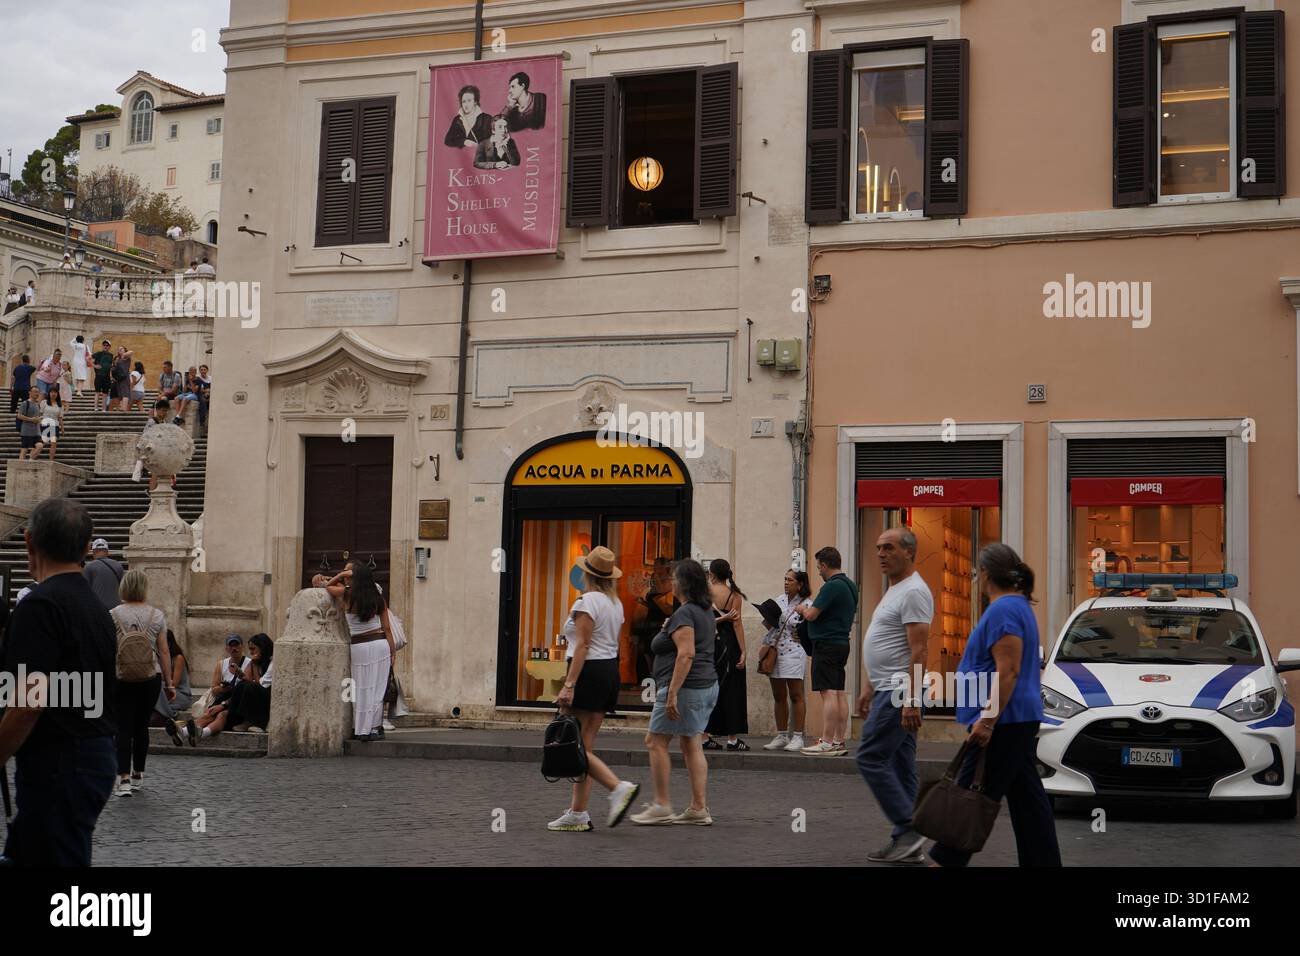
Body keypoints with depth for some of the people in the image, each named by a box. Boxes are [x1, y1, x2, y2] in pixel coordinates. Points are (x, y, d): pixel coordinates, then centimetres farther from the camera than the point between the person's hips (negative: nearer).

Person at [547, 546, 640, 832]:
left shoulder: (587, 601, -12)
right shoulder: (616, 603, 14)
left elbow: (582, 646, -18)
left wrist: (569, 684, -20)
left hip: (588, 672, -9)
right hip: (611, 670, 9)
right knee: (586, 746, 9)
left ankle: (619, 787, -17)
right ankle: (577, 814, 9)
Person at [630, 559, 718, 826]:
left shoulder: (684, 614, -16)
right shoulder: (705, 611, 15)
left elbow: (686, 654, -25)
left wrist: (672, 693, -26)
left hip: (685, 687, -10)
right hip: (707, 685, 10)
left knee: (656, 742, -1)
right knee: (692, 745, 11)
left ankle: (662, 806, 0)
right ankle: (699, 808, 10)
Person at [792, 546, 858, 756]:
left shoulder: (832, 586, -16)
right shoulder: (849, 585, 14)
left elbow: (811, 615, -20)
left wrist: (802, 608, 4)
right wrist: (809, 609, 25)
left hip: (827, 644, -10)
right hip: (842, 642, 10)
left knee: (828, 693, -10)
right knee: (840, 694, 10)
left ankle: (827, 743, -11)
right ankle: (839, 742, 13)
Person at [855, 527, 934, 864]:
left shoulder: (913, 592, -15)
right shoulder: (894, 590, 18)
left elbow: (919, 651, -22)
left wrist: (911, 699, -26)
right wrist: (868, 689, 24)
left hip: (898, 693, -11)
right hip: (888, 691, 11)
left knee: (871, 759, -10)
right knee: (899, 767, 10)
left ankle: (908, 829, -8)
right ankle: (905, 842, 14)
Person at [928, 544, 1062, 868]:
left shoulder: (1003, 610, -15)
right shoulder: (1018, 605, 18)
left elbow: (1008, 671, -22)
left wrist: (987, 720, -24)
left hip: (1003, 722, -11)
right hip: (1021, 721, 11)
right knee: (1027, 799, 10)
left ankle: (945, 862, 0)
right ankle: (1043, 861, 12)